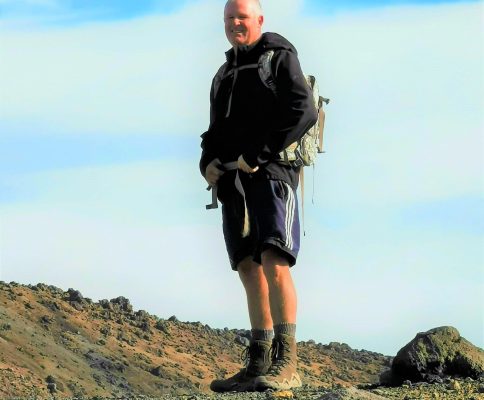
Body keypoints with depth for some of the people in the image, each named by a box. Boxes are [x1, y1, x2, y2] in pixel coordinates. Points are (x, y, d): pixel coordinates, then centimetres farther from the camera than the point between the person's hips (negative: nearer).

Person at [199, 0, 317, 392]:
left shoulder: (279, 57, 2)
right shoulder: (224, 74, 25)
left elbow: (304, 110, -12)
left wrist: (258, 154, -17)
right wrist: (208, 161, 7)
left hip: (270, 171, -8)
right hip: (231, 179, 8)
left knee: (274, 261, -20)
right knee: (250, 269, 4)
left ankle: (286, 364, -25)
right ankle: (258, 366, 4)